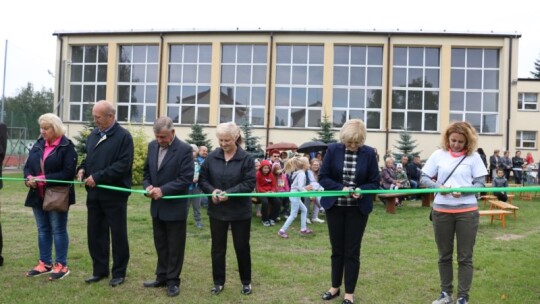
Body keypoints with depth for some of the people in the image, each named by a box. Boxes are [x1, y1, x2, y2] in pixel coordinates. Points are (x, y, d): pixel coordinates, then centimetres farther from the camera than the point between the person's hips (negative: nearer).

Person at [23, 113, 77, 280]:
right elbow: (28, 165, 12)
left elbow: (68, 173, -18)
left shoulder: (67, 146, -10)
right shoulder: (38, 144, 11)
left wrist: (43, 179, -21)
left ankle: (61, 265, 10)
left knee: (58, 230, 1)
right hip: (38, 195, 7)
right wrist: (29, 177, -10)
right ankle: (45, 263, 24)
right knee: (43, 230, 13)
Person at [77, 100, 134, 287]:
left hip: (114, 195, -7)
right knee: (95, 233, 12)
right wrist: (82, 169, 0)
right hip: (94, 194, 7)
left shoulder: (123, 136, -10)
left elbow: (123, 165, -18)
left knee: (118, 234, 4)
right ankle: (99, 270, 25)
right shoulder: (93, 135, 12)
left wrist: (97, 177, -20)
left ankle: (119, 273, 16)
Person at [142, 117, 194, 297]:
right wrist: (147, 186, -7)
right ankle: (162, 277, 29)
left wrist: (163, 190, -24)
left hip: (175, 207, -6)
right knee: (160, 245, 17)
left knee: (175, 247, 6)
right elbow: (146, 171, 13)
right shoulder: (152, 146, 5)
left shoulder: (184, 149, -15)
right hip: (157, 206, 6)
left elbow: (186, 179, -19)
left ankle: (173, 281, 18)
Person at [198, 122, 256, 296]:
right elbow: (202, 179, 4)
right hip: (217, 210, 3)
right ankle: (219, 282, 27)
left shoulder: (246, 158, -10)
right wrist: (212, 190, -15)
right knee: (218, 247, 12)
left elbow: (249, 184, -13)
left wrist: (229, 193, -23)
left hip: (240, 211, -2)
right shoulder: (212, 157, -1)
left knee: (242, 247, 10)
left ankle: (246, 282, 28)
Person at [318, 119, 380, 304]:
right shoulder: (333, 150, -5)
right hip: (335, 206, 1)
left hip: (358, 209, -1)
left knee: (352, 251, 4)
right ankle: (335, 287, 30)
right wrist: (341, 188, -19)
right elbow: (323, 177, -4)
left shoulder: (369, 153, -5)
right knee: (337, 249, 13)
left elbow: (374, 182, -2)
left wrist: (362, 190, -22)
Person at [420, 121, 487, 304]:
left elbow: (480, 184, -3)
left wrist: (463, 191, -20)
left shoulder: (473, 157, 0)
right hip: (441, 211, 2)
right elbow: (424, 178, 2)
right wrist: (438, 187, -16)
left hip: (467, 212, -1)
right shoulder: (438, 155, 2)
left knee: (465, 257, 5)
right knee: (444, 255, 13)